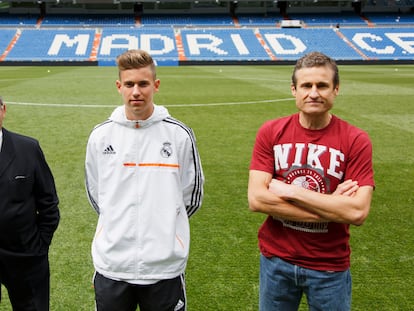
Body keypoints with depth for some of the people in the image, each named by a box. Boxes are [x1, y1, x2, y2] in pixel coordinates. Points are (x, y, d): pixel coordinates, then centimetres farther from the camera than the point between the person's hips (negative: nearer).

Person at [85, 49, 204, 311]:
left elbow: (192, 196, 6)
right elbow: (95, 194, 13)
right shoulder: (100, 136, 1)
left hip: (164, 267, -1)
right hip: (111, 264, 2)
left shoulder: (180, 134, -4)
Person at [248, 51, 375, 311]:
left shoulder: (356, 141, -11)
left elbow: (358, 212, -20)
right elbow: (256, 199, -15)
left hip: (329, 266, -1)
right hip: (276, 259, 1)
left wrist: (289, 191, -19)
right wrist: (330, 207, -19)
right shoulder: (271, 133, -7)